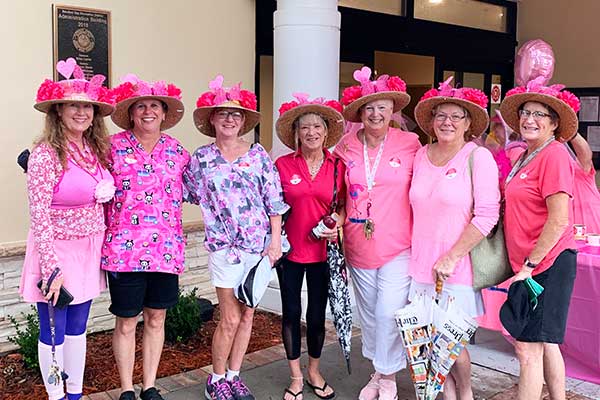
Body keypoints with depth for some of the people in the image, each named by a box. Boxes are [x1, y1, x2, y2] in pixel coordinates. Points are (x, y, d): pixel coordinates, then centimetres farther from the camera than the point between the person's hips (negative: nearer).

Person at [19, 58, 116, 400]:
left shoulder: (96, 149, 3)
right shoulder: (46, 154, -16)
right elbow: (39, 217, -18)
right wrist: (52, 269, -19)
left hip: (89, 251, 6)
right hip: (57, 251, -6)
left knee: (78, 329, 18)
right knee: (54, 333, 7)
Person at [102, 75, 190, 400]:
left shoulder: (177, 151, 7)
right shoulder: (114, 146, -3)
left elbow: (189, 189, 20)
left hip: (165, 248, 3)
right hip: (124, 248, -3)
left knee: (156, 318, 13)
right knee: (126, 322, 7)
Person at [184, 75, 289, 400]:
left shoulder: (258, 155, 3)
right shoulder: (201, 158, 1)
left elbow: (274, 199, 1)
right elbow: (185, 191, 11)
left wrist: (275, 240, -3)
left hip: (259, 244, 2)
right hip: (224, 246, -2)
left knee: (247, 314, 10)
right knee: (230, 318, -2)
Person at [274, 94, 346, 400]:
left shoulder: (338, 166, 0)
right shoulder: (283, 164, -2)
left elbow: (344, 206, 8)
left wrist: (335, 224, -11)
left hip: (322, 251, 1)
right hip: (290, 249, 0)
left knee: (317, 314, 9)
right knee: (291, 311, 8)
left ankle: (314, 371, 32)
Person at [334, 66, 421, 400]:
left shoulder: (410, 144, -6)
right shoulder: (346, 147, 1)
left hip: (398, 246, -3)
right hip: (359, 245, 4)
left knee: (389, 312, -9)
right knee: (368, 313, 15)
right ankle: (378, 371, 34)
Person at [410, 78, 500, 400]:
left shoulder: (478, 157, -6)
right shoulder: (421, 156, 8)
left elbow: (486, 216, -12)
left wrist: (451, 258, -15)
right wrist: (415, 252, 9)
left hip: (456, 267, -4)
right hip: (421, 264, 4)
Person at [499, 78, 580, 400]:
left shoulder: (554, 155, -14)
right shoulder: (526, 156, 12)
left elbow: (559, 220, -20)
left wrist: (529, 264, -16)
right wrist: (525, 264, 13)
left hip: (547, 264, -9)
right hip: (530, 264, 9)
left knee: (528, 348, -6)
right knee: (544, 342, 18)